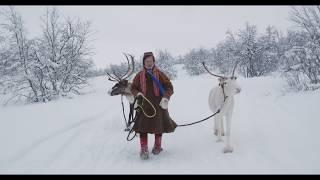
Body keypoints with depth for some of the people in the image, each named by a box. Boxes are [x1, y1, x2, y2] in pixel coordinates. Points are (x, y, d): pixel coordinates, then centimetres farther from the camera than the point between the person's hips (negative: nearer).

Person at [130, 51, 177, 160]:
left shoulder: (159, 74, -2)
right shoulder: (139, 75, 3)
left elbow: (169, 87, -1)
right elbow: (133, 88, 14)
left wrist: (165, 98, -16)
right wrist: (137, 94, -7)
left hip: (158, 105, 0)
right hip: (144, 105, 0)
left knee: (159, 126, 11)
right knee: (143, 126, -7)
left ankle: (157, 146, 33)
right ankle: (144, 149, 2)